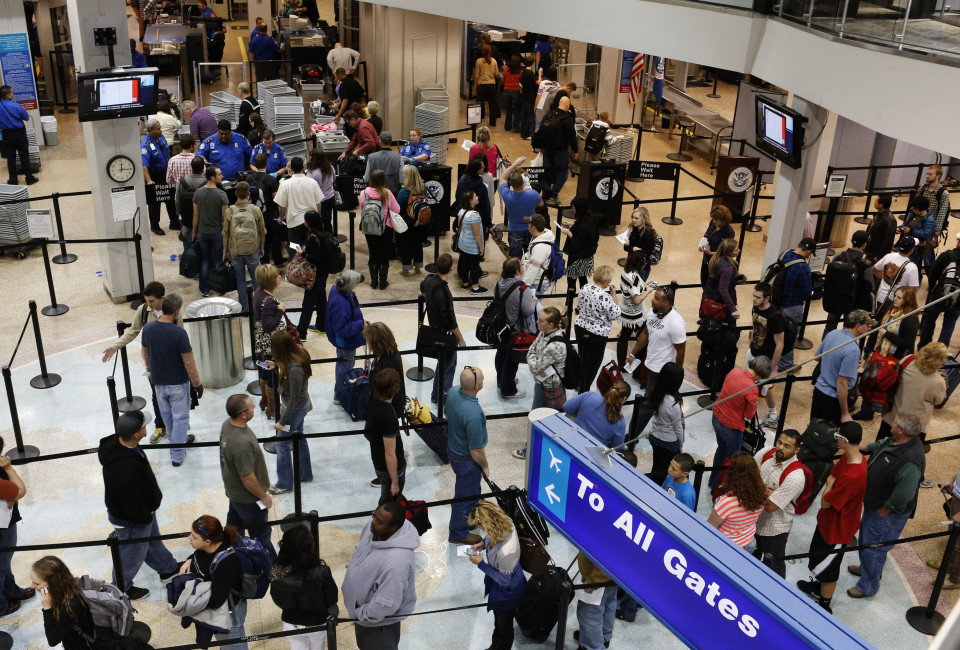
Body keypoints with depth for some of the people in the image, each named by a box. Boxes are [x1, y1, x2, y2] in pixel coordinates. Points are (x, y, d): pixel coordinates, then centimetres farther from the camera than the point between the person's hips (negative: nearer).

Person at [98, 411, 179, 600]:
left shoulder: (118, 442, -13)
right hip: (131, 520, -9)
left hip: (143, 509, 9)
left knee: (153, 540, 30)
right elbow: (131, 501, -33)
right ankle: (121, 589, 41)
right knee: (132, 554, 17)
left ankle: (168, 569, 54)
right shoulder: (125, 466, -44)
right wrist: (145, 517, -14)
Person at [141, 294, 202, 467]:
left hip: (158, 381, 5)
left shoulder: (148, 328, -9)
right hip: (178, 383, -5)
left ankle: (179, 439, 45)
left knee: (167, 415, 24)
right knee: (180, 418, 9)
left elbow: (145, 354, 7)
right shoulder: (179, 333, -25)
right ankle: (177, 455, 14)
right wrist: (197, 384, -9)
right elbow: (189, 363, -21)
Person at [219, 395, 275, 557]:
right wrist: (264, 496, -13)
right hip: (248, 498, -9)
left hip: (233, 489, 9)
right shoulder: (242, 444, -39)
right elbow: (247, 478, -29)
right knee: (261, 535, 12)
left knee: (234, 527, 27)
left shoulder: (227, 424, -10)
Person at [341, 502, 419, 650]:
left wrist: (360, 614, -19)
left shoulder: (397, 560, -42)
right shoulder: (371, 529, -15)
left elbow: (386, 604, -35)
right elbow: (358, 557, 7)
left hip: (380, 622, -8)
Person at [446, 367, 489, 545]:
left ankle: (463, 518, 55)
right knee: (466, 496, 16)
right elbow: (476, 451, -28)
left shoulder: (452, 392, -16)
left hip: (453, 449, 8)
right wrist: (485, 466, -9)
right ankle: (459, 534, 36)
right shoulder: (473, 415, -40)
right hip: (467, 460, -8)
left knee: (464, 490, 31)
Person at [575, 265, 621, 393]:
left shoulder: (585, 288, -6)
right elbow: (615, 315, -16)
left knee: (582, 357, 25)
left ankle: (580, 385, 42)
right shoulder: (605, 297, -27)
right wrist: (614, 295, -10)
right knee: (593, 363, 12)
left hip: (580, 328, 7)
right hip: (596, 334, -7)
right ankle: (584, 391, 23)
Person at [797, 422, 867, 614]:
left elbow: (825, 502, -29)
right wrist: (831, 482, -10)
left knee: (828, 568, 14)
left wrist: (830, 484, -16)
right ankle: (817, 586, 57)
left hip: (837, 528, -9)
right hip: (828, 520, 9)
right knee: (816, 553, 31)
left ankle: (824, 606, 37)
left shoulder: (853, 476, -40)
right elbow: (831, 476, 7)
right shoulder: (847, 457, -11)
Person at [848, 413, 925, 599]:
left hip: (887, 513, -10)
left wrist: (884, 510, -22)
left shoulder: (910, 461, -38)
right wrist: (867, 447, 3)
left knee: (873, 547, 7)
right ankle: (866, 568, 54)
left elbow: (903, 495, -34)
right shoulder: (894, 441, -8)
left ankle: (868, 586, 27)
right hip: (873, 503, 10)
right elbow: (881, 445, 19)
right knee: (866, 536, 30)